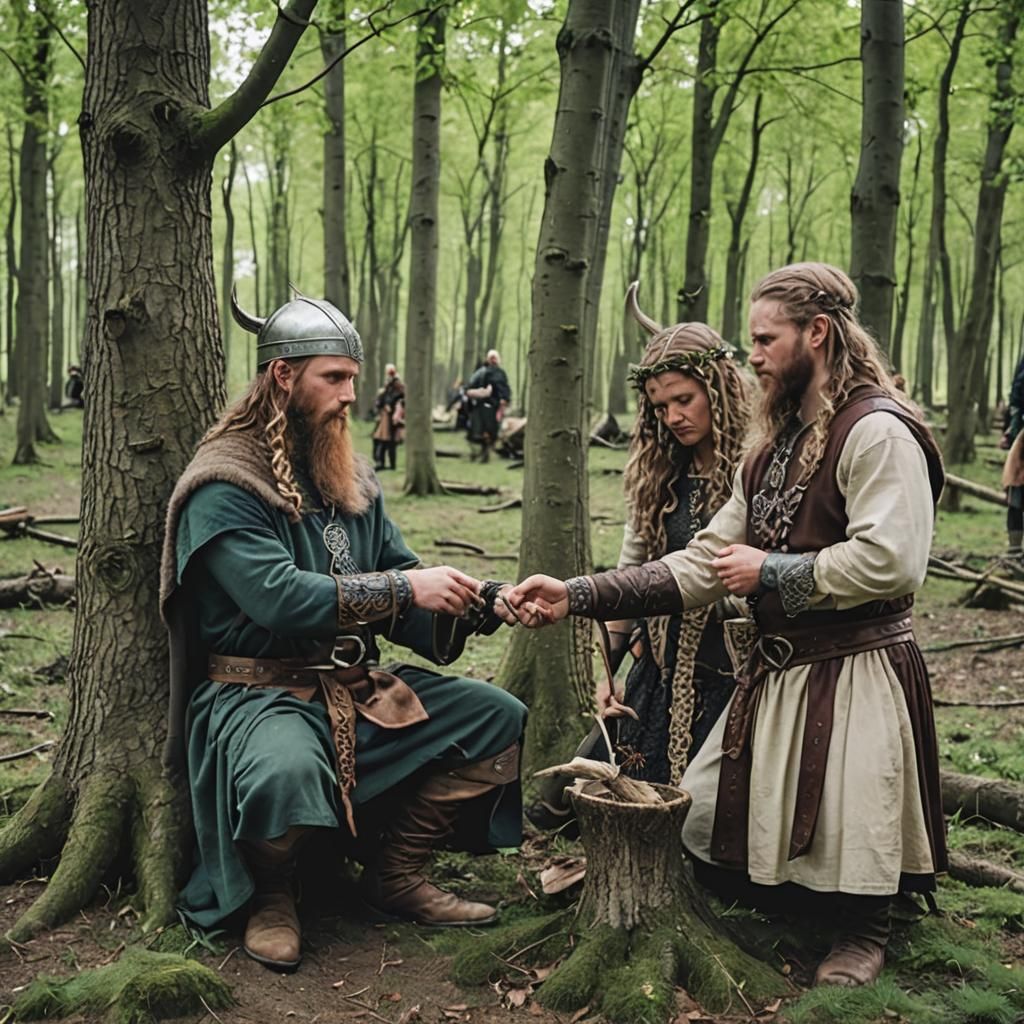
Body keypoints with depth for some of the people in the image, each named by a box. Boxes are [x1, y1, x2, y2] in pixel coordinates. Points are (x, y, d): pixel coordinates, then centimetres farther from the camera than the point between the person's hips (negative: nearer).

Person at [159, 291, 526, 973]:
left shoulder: (352, 479, 13)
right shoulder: (223, 485, -13)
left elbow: (399, 573, 12)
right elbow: (279, 599, -25)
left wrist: (463, 603, -10)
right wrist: (406, 588, -25)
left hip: (359, 685, 8)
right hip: (257, 690, -7)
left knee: (502, 718, -3)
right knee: (287, 771, -40)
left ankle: (395, 874, 6)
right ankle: (268, 893, -6)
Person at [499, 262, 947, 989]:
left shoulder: (878, 431, -16)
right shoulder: (775, 451, 13)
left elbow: (890, 561, -28)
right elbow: (702, 566, 8)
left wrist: (771, 571, -14)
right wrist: (576, 597, -1)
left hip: (855, 674, -9)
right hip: (775, 671, 9)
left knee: (851, 829, -2)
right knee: (706, 816, 14)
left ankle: (865, 935, 28)